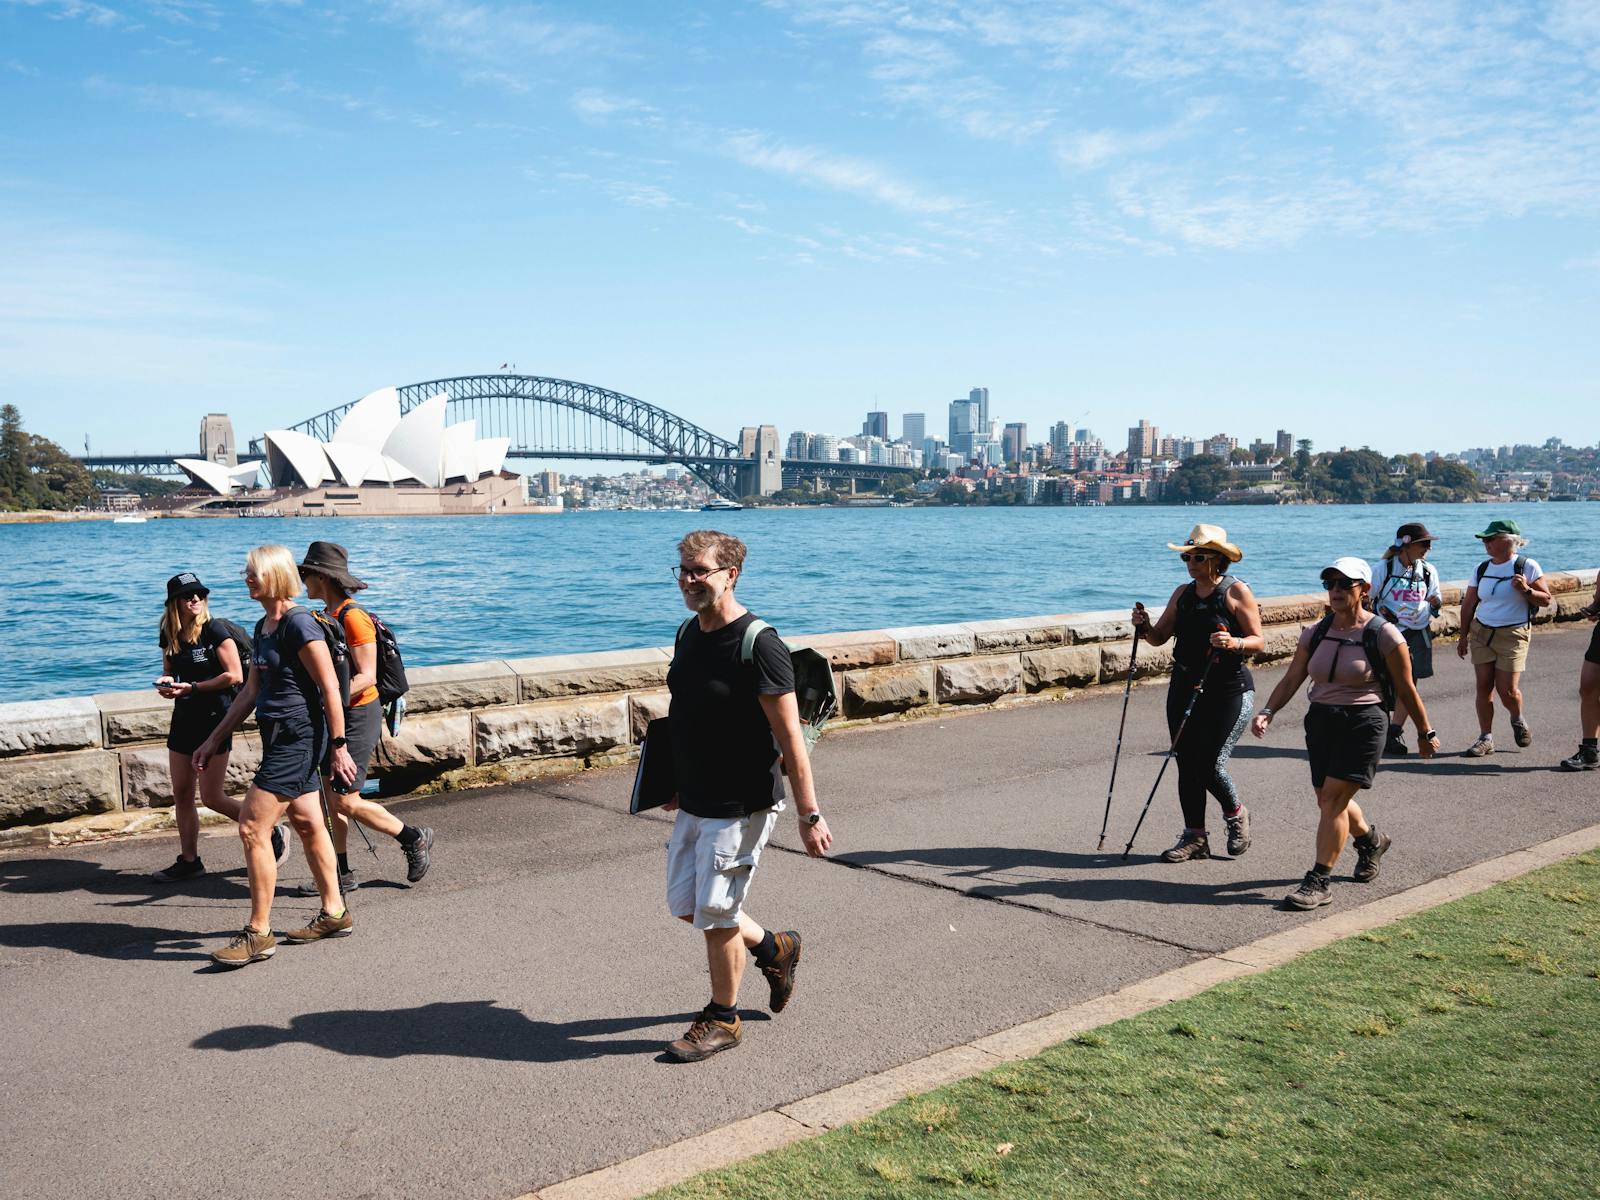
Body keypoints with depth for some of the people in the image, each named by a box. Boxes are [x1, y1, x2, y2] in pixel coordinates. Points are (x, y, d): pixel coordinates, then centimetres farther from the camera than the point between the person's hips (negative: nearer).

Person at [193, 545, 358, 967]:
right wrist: (214, 740, 22)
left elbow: (330, 687, -17)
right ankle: (334, 913, 27)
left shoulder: (298, 623, -15)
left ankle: (258, 933, -2)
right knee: (308, 824, 16)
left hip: (297, 738, -10)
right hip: (282, 738, 10)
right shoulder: (263, 627, 14)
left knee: (252, 827, -10)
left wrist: (338, 746, -18)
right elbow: (251, 690, 21)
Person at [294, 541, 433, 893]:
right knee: (332, 798, 9)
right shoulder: (327, 615, 12)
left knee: (345, 802, -8)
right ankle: (342, 874, 17)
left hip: (358, 716, -9)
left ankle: (414, 839, 9)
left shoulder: (352, 618, -17)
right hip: (335, 717, 9)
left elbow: (366, 676, -22)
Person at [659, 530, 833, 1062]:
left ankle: (722, 1020, 23)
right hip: (694, 801, 9)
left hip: (741, 806, -8)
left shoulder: (758, 644, -21)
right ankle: (774, 949, 38)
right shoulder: (689, 633, 5)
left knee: (716, 913, 1)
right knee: (685, 904, 16)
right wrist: (679, 784, 25)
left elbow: (789, 736, -20)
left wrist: (809, 814, -20)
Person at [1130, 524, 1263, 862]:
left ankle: (1236, 815, 22)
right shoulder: (1183, 593, 11)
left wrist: (1235, 643, -26)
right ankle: (1194, 837, 16)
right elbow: (1159, 637, 11)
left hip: (1228, 690, -6)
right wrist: (1145, 626, -10)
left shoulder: (1236, 591, -6)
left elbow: (1259, 640, -6)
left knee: (1211, 767, -8)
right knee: (1186, 764, 5)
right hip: (1185, 686, 6)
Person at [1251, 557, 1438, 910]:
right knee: (1329, 800, 14)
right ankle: (1371, 840, 46)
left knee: (1333, 799, -13)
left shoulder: (1383, 635, -8)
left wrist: (1425, 733, 6)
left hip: (1363, 723, -6)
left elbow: (1406, 689, -1)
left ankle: (1318, 882, -6)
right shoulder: (1315, 633, 5)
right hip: (1320, 721, 6)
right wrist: (1267, 712, -13)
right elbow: (1291, 680, 3)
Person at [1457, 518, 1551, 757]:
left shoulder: (1527, 566, -5)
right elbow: (1469, 604, 13)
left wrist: (1526, 590, -21)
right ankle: (1486, 738, 6)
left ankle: (1518, 720, 27)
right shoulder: (1482, 569, 7)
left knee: (1507, 689, -6)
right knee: (1483, 686, -1)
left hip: (1513, 634, -4)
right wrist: (1464, 636, 11)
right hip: (1481, 632, 4)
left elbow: (1545, 599, -3)